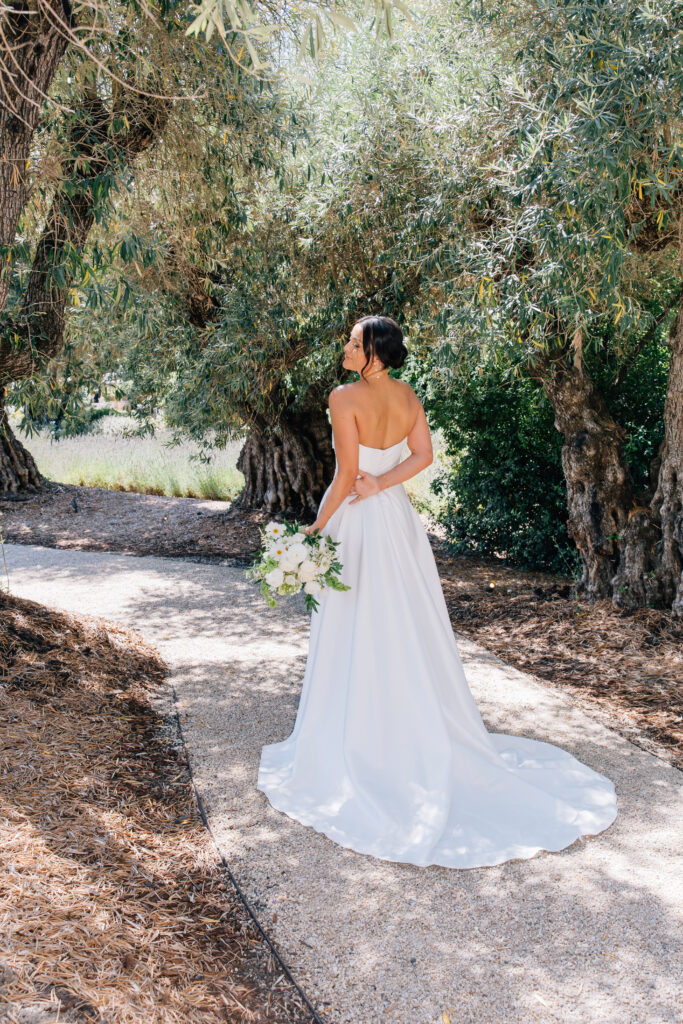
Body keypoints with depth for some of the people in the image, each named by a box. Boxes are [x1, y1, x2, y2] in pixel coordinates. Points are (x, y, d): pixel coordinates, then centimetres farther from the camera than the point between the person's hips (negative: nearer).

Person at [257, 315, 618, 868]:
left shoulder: (345, 397, -17)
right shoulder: (408, 396, 3)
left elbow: (347, 475, -19)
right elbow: (423, 454, -1)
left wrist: (317, 527, -11)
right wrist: (380, 485, -7)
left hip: (357, 521, -6)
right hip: (397, 518, 6)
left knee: (356, 636, 4)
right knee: (408, 630, 15)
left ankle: (357, 740, 15)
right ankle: (419, 733, 26)